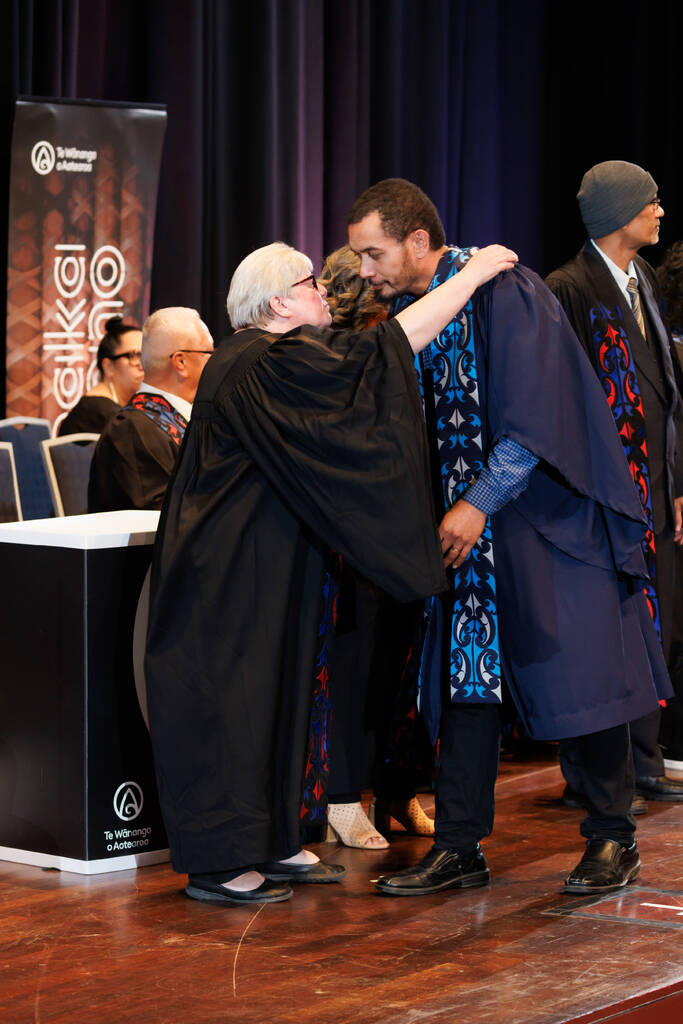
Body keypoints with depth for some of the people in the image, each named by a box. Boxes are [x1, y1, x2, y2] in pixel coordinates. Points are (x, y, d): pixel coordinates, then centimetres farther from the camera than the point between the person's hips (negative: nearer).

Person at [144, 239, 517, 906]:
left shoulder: (261, 360, 12)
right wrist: (472, 275, -20)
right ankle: (216, 864, 1)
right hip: (231, 571, -11)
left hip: (265, 569, 11)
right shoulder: (265, 365, -20)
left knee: (274, 694, 14)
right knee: (229, 701, -5)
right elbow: (388, 348, -25)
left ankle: (270, 844, 22)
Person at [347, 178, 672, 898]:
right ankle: (458, 849, 7)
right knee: (465, 674, 3)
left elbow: (533, 419, -20)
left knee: (581, 671, -4)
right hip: (467, 518, 7)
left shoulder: (502, 291, -16)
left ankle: (613, 840, 9)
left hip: (549, 513, -7)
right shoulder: (404, 313, 7)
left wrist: (479, 503, -21)